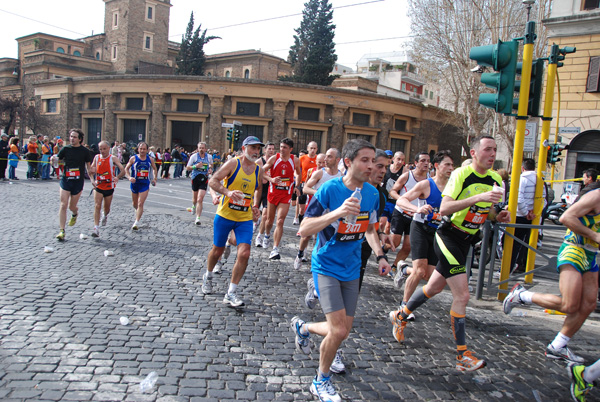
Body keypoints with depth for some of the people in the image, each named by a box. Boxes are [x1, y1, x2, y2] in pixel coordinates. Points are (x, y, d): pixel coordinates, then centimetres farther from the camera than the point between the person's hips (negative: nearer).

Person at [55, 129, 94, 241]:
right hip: (65, 180, 1)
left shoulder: (85, 151, 0)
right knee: (63, 205, -8)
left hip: (78, 182, -1)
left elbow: (88, 165, 10)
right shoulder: (65, 149, 2)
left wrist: (90, 170, -9)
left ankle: (74, 214, 47)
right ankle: (62, 231, -4)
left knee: (72, 206, 8)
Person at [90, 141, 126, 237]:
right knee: (97, 206, -12)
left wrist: (117, 177, -41)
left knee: (107, 208, 13)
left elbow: (123, 171, -20)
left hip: (109, 187, -1)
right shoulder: (96, 157, 1)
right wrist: (92, 180, -7)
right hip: (98, 186, 1)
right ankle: (96, 229, -14)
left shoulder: (113, 158, -11)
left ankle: (105, 216, 50)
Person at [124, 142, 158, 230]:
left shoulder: (150, 159, 0)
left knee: (140, 204, -10)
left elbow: (154, 169, 17)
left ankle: (137, 222, -8)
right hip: (134, 184, 1)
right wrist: (129, 177, -15)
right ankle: (139, 212, 48)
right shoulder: (133, 158, -4)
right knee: (135, 204, 16)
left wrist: (154, 178, 7)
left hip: (145, 185, -1)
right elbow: (126, 169, 2)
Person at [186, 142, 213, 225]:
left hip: (204, 179, -1)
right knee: (195, 198, 16)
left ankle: (197, 218, -12)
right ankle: (194, 206, 53)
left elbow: (211, 165, 22)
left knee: (200, 199, -13)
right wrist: (195, 166, -19)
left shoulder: (209, 157, 2)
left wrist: (210, 170, 0)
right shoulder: (194, 156, -4)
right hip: (195, 178, 1)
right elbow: (187, 168, -1)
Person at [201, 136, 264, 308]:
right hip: (225, 215, -3)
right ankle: (208, 276, 44)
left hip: (245, 218, 3)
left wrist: (255, 205, 10)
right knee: (217, 250, 12)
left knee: (244, 254, -11)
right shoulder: (233, 164, -9)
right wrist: (228, 192, -30)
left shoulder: (259, 170, 4)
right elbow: (213, 181, -13)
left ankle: (231, 294, 0)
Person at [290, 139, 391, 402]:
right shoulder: (329, 189, -18)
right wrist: (337, 212, -34)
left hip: (351, 269, 6)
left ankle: (302, 327, 39)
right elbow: (304, 229, -21)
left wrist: (380, 256, 2)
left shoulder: (372, 193, -1)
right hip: (326, 266, -6)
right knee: (339, 331, -12)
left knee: (343, 331, 9)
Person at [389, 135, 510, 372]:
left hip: (466, 241, 8)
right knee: (462, 296, -11)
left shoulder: (495, 180, 6)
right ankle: (462, 356, 1)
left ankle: (400, 316, 40)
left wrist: (498, 216, -4)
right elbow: (444, 208, -25)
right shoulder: (461, 174, -15)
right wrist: (478, 197, -32)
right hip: (449, 236, -8)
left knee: (434, 288, 18)